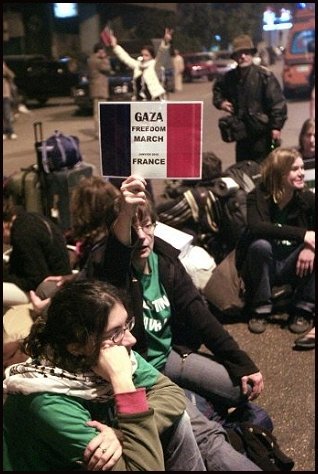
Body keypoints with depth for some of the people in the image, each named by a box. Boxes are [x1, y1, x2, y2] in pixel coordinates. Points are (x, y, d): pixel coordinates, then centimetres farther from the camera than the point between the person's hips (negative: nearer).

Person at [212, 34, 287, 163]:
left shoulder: (264, 75, -12)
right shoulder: (230, 77, 6)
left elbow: (278, 102, -14)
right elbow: (217, 88, 28)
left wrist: (277, 127, -16)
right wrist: (220, 102, 8)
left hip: (262, 132, -6)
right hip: (242, 132, 6)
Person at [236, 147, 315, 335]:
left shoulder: (306, 198, -7)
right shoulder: (258, 196, -16)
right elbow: (256, 227, -36)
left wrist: (310, 246, -36)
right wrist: (302, 234, -41)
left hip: (292, 265, 2)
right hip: (263, 268, -2)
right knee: (260, 244, -34)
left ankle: (303, 309, -11)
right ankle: (261, 309, -16)